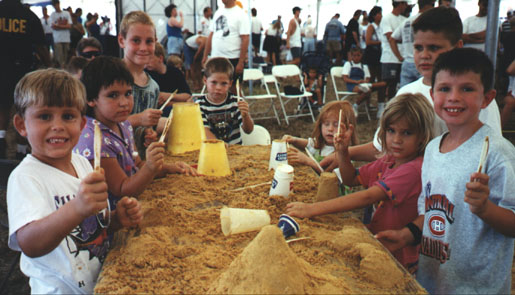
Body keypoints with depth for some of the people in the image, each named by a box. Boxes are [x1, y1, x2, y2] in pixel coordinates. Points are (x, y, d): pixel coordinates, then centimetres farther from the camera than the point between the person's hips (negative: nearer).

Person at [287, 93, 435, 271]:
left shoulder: (416, 169, -22)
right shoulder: (388, 160, 4)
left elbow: (368, 197, -32)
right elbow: (351, 180, 14)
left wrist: (312, 209, -35)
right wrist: (342, 152, -5)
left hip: (398, 258, -7)